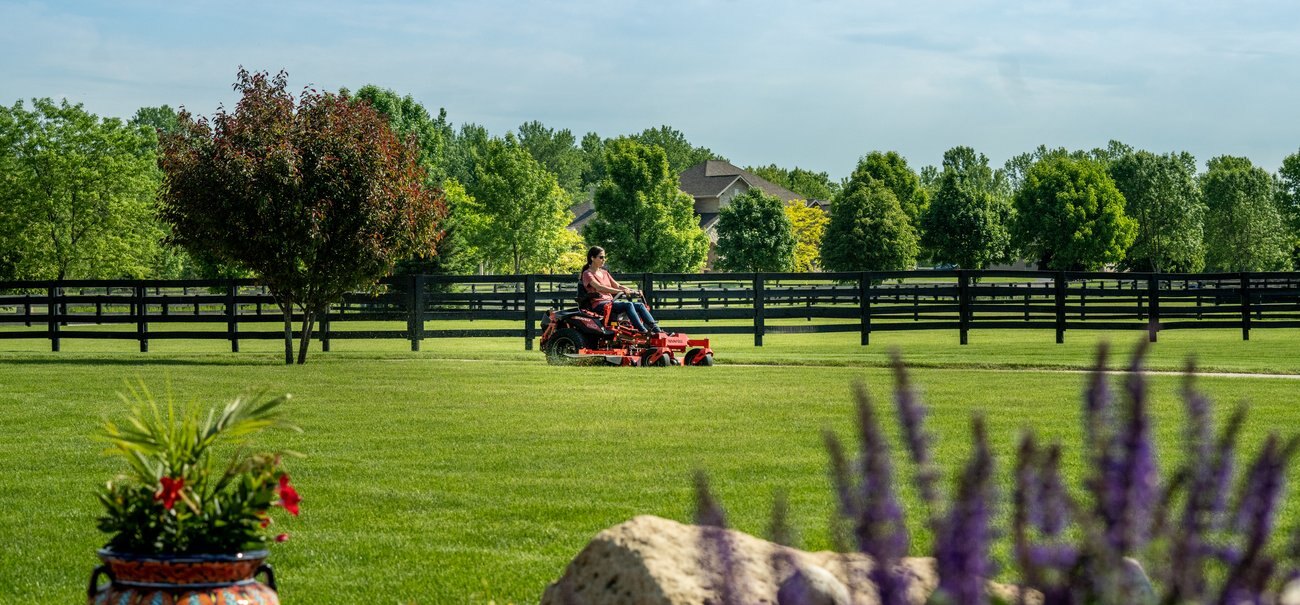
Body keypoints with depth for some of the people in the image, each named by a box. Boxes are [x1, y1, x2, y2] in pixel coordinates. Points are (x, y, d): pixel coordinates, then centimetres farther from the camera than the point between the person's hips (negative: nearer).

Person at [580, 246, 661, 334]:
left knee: (639, 305, -12)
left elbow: (617, 286, 17)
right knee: (628, 305, -30)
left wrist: (632, 291, -2)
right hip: (598, 305, -8)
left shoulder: (604, 273, 23)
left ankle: (656, 330, -24)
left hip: (610, 302, 8)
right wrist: (622, 291, -29)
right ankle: (643, 332, -41)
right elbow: (599, 287, -19)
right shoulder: (587, 274, -3)